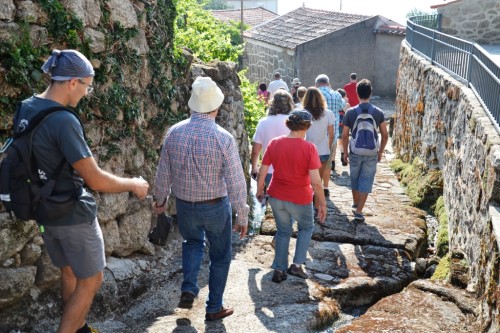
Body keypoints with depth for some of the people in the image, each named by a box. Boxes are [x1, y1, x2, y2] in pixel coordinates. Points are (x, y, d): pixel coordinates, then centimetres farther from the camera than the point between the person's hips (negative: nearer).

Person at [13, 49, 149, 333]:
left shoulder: (25, 109, 0)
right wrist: (133, 185, -8)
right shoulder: (63, 120, -27)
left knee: (69, 273, 24)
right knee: (91, 280, 9)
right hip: (73, 215, -9)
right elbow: (96, 180, -24)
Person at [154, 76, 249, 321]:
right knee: (220, 256, 18)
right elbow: (236, 182, -17)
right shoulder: (223, 138, -21)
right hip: (215, 207, -3)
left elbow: (163, 173, 0)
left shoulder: (174, 133, -10)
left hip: (184, 206, 3)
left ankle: (189, 289, 16)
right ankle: (214, 308, 29)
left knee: (192, 242, 31)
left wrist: (160, 200, 17)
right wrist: (242, 217, -6)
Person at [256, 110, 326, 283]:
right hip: (300, 199, -3)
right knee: (306, 228, 25)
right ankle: (297, 264, 17)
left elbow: (262, 173, -2)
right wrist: (322, 204, -8)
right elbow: (316, 181, -19)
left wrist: (260, 190, 15)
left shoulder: (274, 143, -7)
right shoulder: (309, 148, -17)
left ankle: (279, 269, 24)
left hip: (276, 197, 3)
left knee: (283, 231, 23)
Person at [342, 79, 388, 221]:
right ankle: (359, 211, 3)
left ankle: (355, 203, 38)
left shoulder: (350, 112, -8)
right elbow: (385, 135, -2)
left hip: (355, 153, 1)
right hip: (371, 154, 0)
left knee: (354, 179, 20)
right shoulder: (378, 113, -6)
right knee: (366, 182, 5)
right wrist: (380, 152, 11)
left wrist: (345, 152, 8)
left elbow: (345, 135, -5)